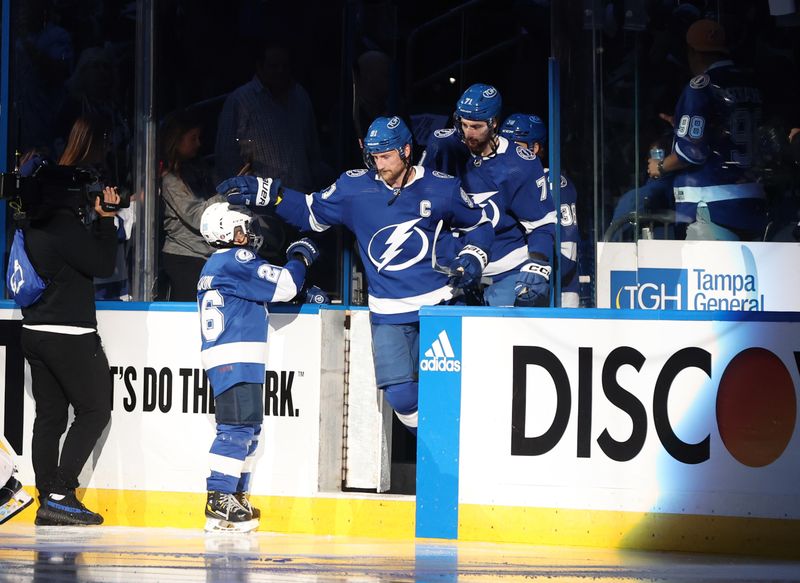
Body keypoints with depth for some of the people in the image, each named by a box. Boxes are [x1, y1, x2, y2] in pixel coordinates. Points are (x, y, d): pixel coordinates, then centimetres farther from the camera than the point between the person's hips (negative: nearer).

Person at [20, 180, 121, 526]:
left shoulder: (34, 226, 11)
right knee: (94, 411, -2)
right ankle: (60, 494, -9)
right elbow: (103, 265, -14)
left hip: (35, 332, 9)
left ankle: (48, 503, 9)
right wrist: (106, 220, -7)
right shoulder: (65, 225, -18)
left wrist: (102, 220, 13)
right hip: (70, 335, -9)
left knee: (50, 416, 10)